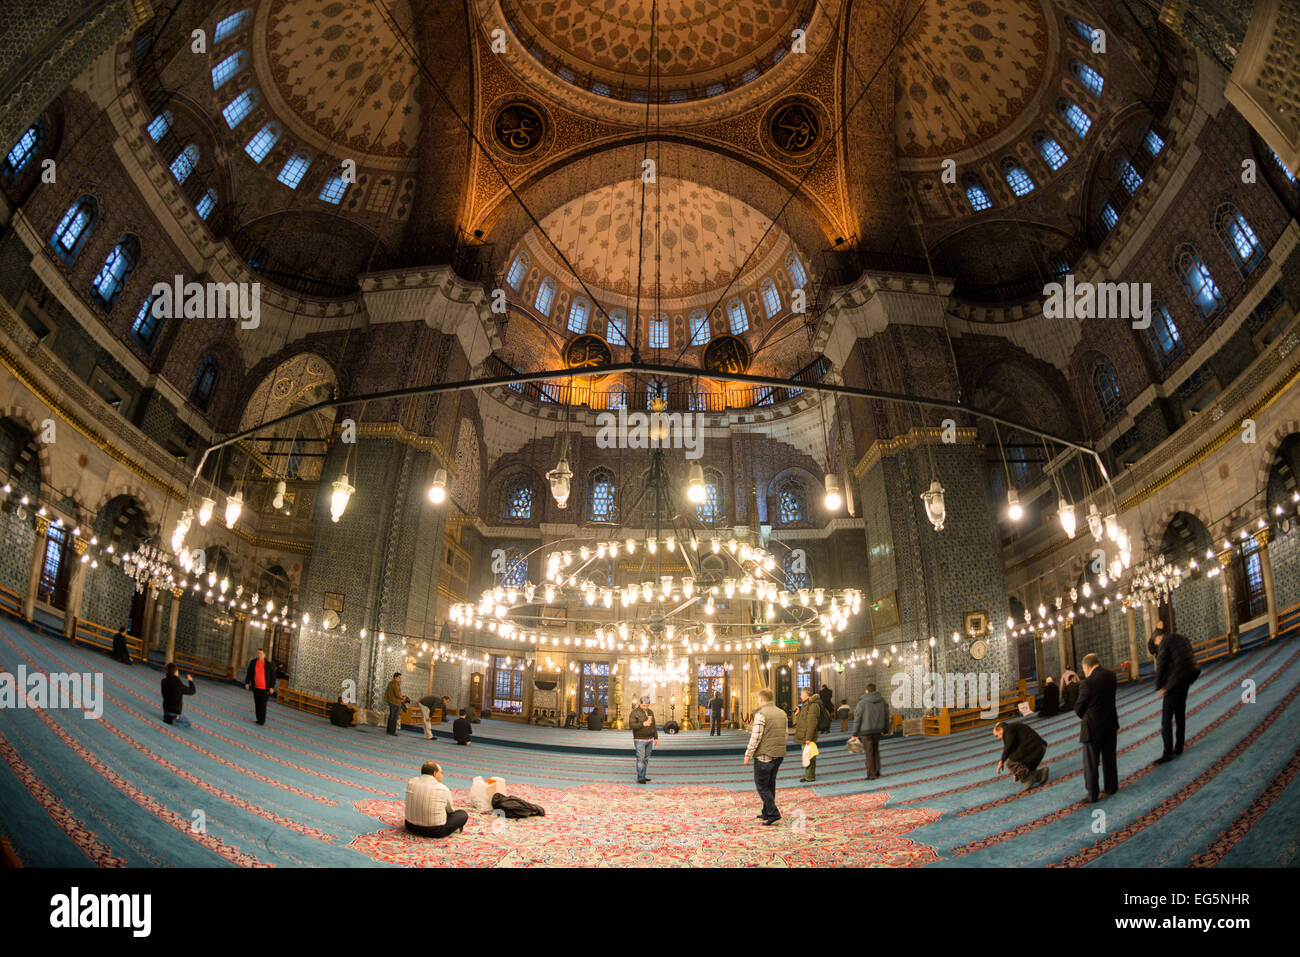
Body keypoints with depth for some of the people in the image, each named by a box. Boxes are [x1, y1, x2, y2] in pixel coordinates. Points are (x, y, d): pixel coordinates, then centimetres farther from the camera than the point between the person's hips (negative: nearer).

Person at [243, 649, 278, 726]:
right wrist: (247, 683, 2)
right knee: (257, 703, 10)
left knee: (263, 704, -7)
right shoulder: (253, 662, -3)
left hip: (265, 688, -4)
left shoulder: (269, 664, -12)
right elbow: (249, 673, 8)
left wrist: (272, 687, -13)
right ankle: (259, 719, 21)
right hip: (256, 687, 4)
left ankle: (262, 720, 4)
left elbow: (273, 676, -9)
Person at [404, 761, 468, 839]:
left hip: (411, 827, 5)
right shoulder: (443, 789, -15)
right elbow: (449, 810, 5)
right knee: (463, 814, 12)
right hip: (435, 831, -5)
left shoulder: (411, 782, -4)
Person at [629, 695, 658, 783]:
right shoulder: (634, 712, -14)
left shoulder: (650, 712, 6)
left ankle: (643, 777, 18)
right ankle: (640, 778, -5)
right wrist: (643, 724, -33)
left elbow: (653, 726, 11)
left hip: (649, 739, 6)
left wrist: (656, 737, 8)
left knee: (646, 759, 9)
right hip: (639, 740, -6)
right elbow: (631, 725, -24)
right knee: (640, 759, -9)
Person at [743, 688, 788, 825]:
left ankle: (773, 814, -7)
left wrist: (748, 754, -9)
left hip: (764, 755, -7)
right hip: (779, 755, 7)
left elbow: (755, 737, -17)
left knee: (761, 785, 1)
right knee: (770, 784, 17)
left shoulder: (761, 714, -15)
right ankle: (766, 813, 23)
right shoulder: (782, 713, 8)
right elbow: (785, 733, 13)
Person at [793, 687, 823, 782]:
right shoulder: (805, 705, 16)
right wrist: (798, 714, 8)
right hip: (804, 736, 10)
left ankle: (810, 776, 1)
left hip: (809, 736, -10)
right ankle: (807, 775, 25)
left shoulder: (813, 706, -18)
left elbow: (812, 723, -22)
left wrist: (808, 738, -24)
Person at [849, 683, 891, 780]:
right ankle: (877, 771, 20)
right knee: (876, 750, 20)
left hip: (866, 731, -4)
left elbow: (857, 718, -10)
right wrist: (886, 729, 21)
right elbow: (886, 716, 8)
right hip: (878, 730, 4)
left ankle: (871, 774, 5)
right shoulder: (882, 701, 2)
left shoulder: (862, 702, -11)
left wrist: (854, 733, -4)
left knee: (869, 753, 2)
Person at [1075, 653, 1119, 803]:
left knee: (1090, 764, 7)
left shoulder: (1087, 683, -23)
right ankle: (1111, 788, 37)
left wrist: (1083, 716, 9)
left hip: (1093, 728, -6)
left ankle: (1092, 796, 15)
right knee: (1109, 759, 23)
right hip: (1110, 724, 6)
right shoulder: (1110, 675, -5)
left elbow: (1079, 709, -12)